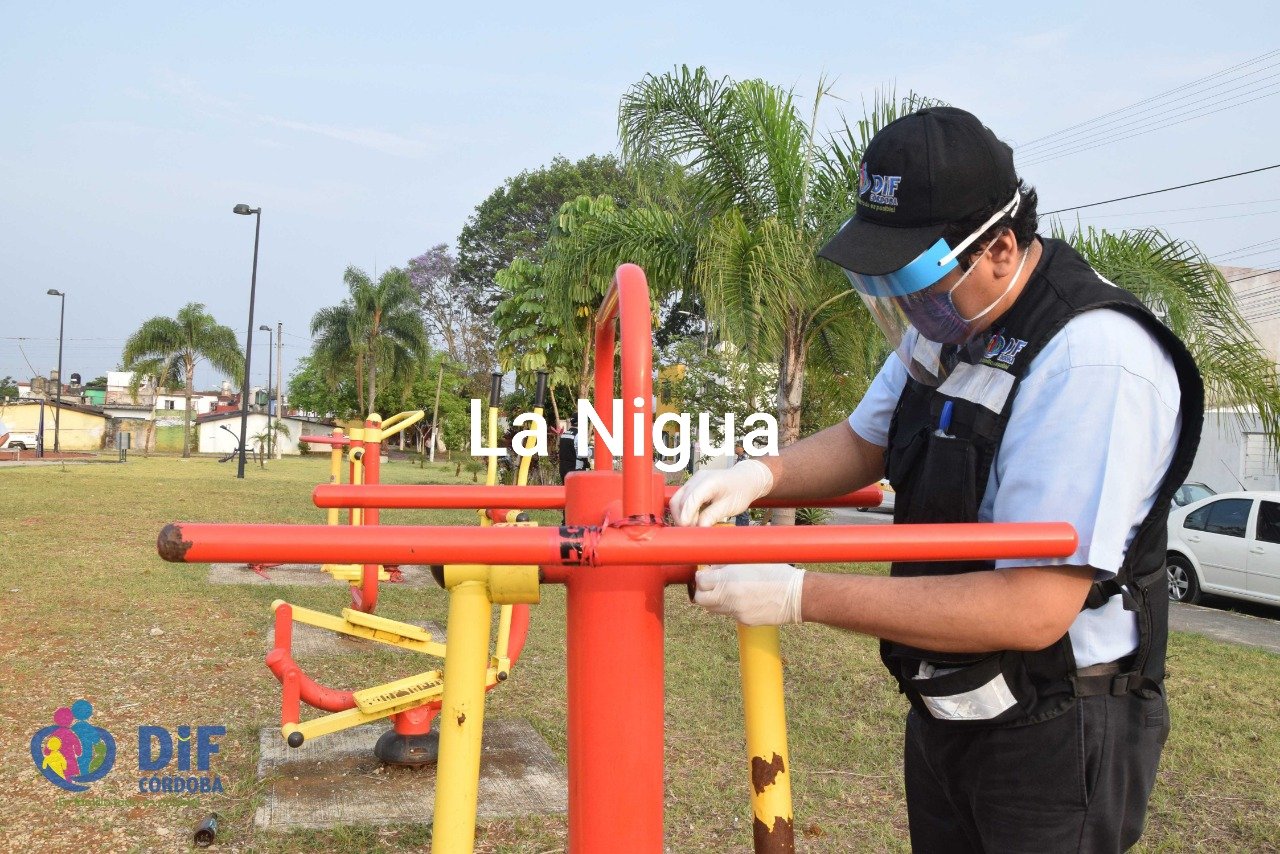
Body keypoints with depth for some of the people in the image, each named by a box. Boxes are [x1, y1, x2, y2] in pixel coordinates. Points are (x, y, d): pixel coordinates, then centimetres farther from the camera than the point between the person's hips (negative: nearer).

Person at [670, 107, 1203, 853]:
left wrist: (802, 596, -30)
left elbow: (1032, 609, -31)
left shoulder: (1094, 364, -28)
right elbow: (863, 442, 11)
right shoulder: (951, 319, -1)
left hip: (1056, 737, -7)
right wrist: (758, 475, -9)